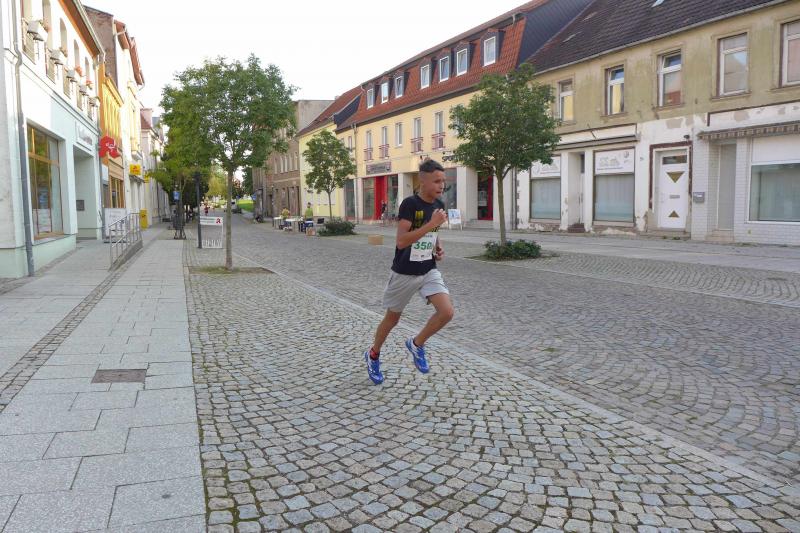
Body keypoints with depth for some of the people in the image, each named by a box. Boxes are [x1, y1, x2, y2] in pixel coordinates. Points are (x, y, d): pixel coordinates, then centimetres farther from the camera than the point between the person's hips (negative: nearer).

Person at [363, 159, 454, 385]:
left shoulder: (439, 205, 2)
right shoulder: (410, 204, -18)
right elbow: (401, 241, -27)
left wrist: (439, 248, 2)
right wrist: (432, 223, -30)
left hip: (429, 271, 5)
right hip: (404, 273, -5)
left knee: (447, 312, -14)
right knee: (392, 318, 12)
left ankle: (416, 344, 12)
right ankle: (373, 355, 38)